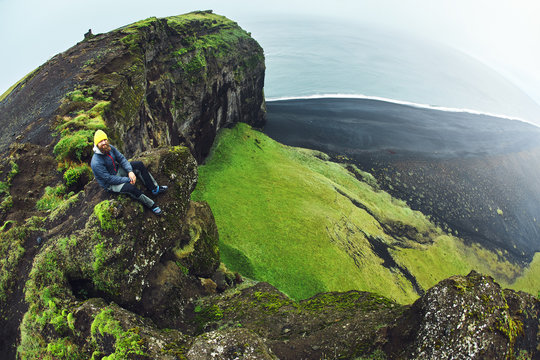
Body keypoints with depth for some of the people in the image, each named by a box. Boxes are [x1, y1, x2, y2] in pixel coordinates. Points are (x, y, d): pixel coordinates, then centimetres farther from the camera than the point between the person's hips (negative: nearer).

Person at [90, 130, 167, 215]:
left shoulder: (110, 148, -10)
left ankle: (155, 188, -1)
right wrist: (127, 180, -24)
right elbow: (109, 179, -27)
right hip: (109, 183, -8)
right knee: (130, 187, -32)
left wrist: (130, 171, -20)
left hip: (117, 171, 8)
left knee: (139, 165, -5)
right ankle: (151, 205, -15)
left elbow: (121, 159, -4)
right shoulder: (96, 163, -30)